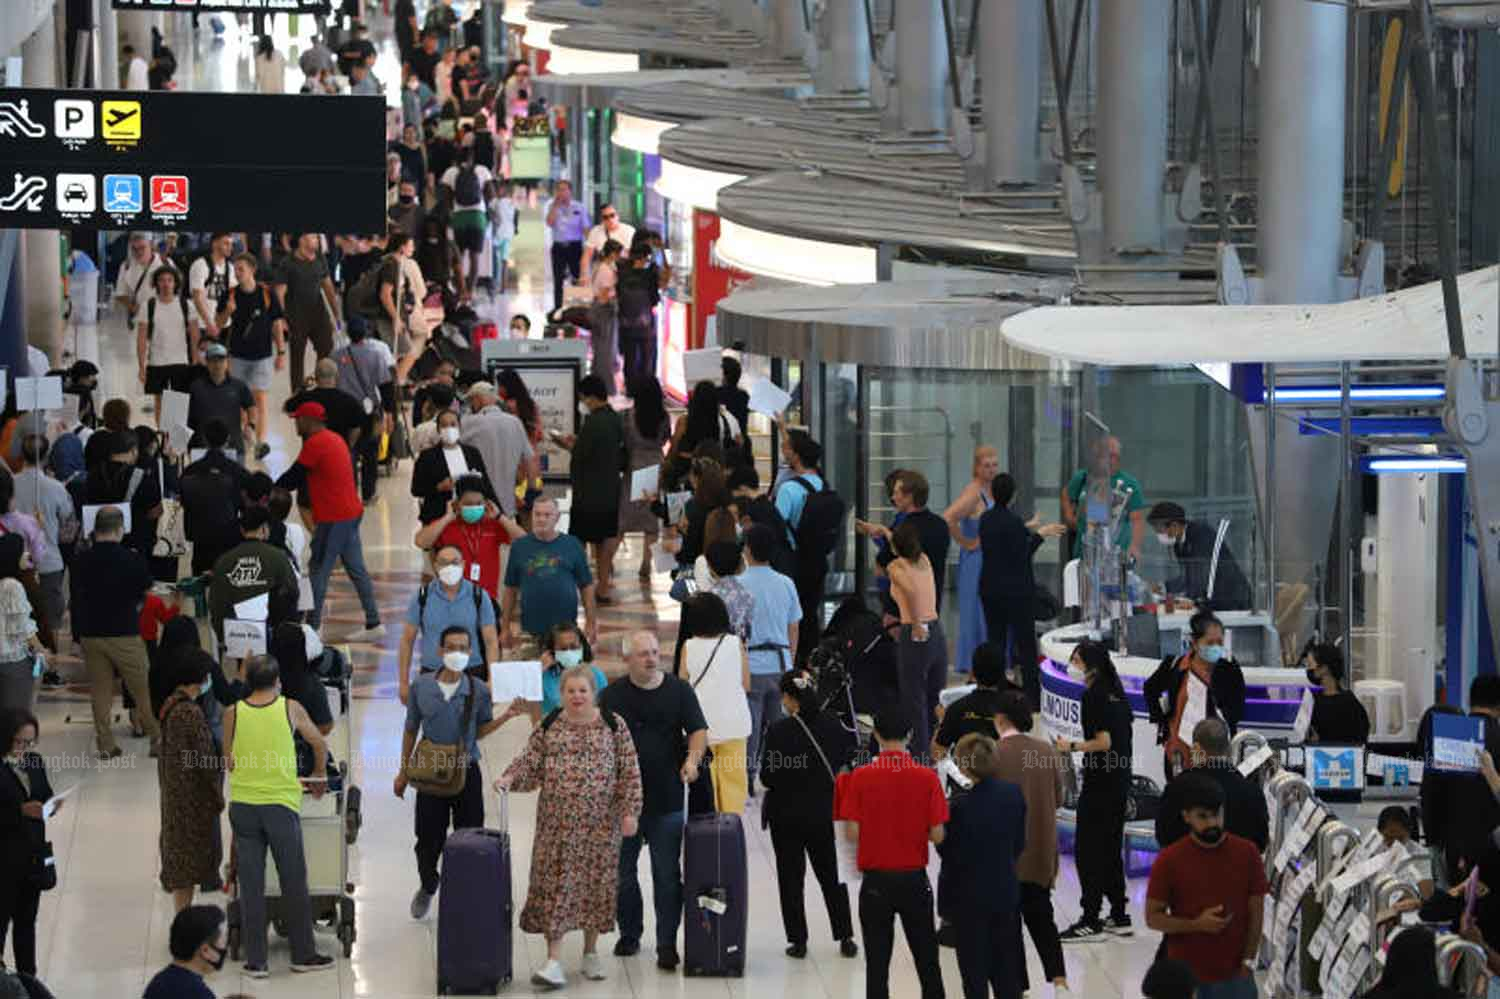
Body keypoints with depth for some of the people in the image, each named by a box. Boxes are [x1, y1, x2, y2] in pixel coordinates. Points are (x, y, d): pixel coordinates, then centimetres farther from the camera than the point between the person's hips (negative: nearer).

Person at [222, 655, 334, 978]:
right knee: (294, 882, 9)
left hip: (243, 803, 2)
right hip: (281, 803, -1)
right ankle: (303, 954, 17)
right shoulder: (290, 709, -1)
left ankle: (255, 960, 8)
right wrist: (319, 777, 32)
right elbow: (319, 743, 14)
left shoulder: (233, 713, 1)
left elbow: (229, 762, 10)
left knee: (250, 885, 6)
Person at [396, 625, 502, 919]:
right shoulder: (421, 686, -2)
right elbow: (411, 730, 7)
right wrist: (404, 772, 10)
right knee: (429, 838, 8)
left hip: (466, 771, -1)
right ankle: (428, 887, 35)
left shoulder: (479, 690, -4)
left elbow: (481, 729, 5)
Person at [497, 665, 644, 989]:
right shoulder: (548, 727, 5)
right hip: (557, 822, 0)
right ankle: (554, 960, -7)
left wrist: (630, 811, -4)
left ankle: (590, 952, 22)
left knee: (596, 883, 6)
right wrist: (509, 779, -12)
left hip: (600, 821, 0)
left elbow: (630, 772, 2)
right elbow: (529, 763, 7)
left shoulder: (613, 726, 1)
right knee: (554, 883, -6)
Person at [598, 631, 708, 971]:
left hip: (666, 801, -1)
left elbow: (698, 731, -1)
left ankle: (667, 944, 1)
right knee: (622, 872, 11)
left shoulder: (679, 691, 3)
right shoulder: (612, 696, 4)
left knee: (667, 875, -2)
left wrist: (692, 759, -21)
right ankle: (629, 935, 27)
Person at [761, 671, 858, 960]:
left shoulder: (779, 732, -18)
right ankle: (846, 938, 15)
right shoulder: (831, 725, -6)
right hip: (824, 813, 4)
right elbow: (847, 757, 6)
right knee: (831, 874, 15)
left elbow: (769, 777, -17)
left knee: (791, 877, 8)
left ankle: (798, 940, 8)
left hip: (787, 814, -4)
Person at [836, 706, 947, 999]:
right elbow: (937, 835, -8)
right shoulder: (927, 777, -8)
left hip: (876, 881, -1)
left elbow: (852, 833, -11)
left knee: (877, 961, 6)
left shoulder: (861, 777, -10)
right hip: (915, 880, 1)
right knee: (926, 958, 13)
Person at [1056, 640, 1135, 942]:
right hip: (1120, 781, 9)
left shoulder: (1094, 694, -15)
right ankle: (1119, 917, 20)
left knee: (1087, 850, -4)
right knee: (1111, 849, 16)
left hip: (1100, 782, -9)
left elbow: (1103, 741, -20)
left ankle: (1091, 922, -5)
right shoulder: (1116, 692, 11)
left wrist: (1072, 746, -9)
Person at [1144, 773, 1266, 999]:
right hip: (1185, 977, -1)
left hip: (1234, 975, 1)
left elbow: (1255, 912, 2)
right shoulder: (1169, 860, -7)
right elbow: (1153, 917, -3)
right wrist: (1196, 924, -17)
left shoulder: (1247, 853, -3)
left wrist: (1248, 961, -4)